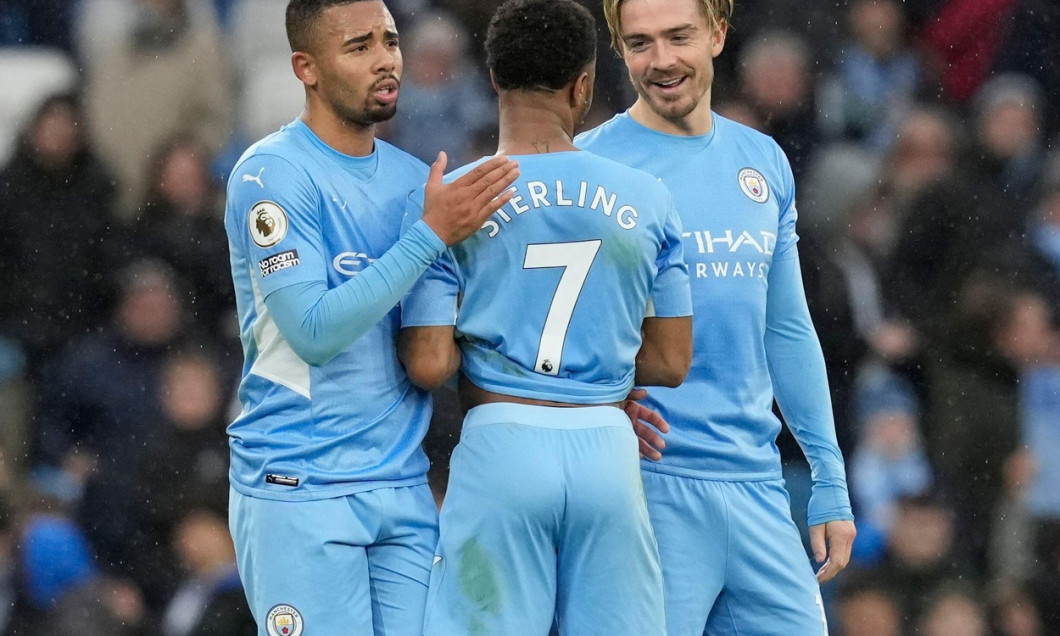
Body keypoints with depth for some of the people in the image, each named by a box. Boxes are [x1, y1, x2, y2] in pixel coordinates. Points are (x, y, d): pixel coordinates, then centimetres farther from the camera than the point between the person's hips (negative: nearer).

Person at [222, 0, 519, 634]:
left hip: (403, 485, 6)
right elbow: (314, 332, -18)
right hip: (299, 491, -6)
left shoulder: (415, 180, 11)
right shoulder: (273, 174, -9)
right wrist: (430, 235, -21)